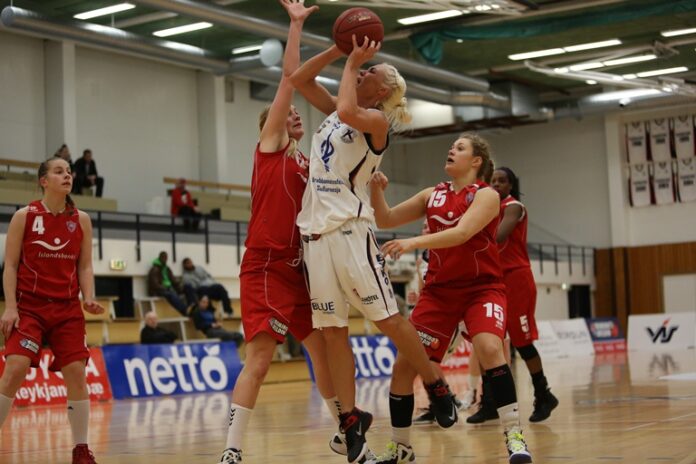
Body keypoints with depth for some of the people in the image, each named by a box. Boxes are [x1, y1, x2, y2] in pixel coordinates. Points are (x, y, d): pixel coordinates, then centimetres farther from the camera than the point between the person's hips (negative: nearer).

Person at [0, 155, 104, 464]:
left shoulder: (81, 220, 7)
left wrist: (88, 298, -5)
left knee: (76, 373, -4)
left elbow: (85, 266, 11)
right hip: (29, 306, -3)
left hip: (68, 308, 3)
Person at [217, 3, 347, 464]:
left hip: (297, 268, 8)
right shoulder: (269, 148, 0)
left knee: (325, 349, 13)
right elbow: (291, 77, -6)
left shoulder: (308, 165, 18)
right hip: (265, 267, -7)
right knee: (259, 359, -14)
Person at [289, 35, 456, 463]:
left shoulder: (377, 120, -4)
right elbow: (299, 79, 18)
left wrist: (351, 62, -10)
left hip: (350, 231, -7)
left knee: (389, 320, -6)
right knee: (333, 332, 5)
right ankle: (352, 420, 9)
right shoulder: (336, 112, 17)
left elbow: (348, 111, -25)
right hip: (315, 233, 7)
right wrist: (341, 51, 7)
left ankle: (437, 389, 12)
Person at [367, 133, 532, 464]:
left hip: (482, 287, -5)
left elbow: (462, 233, -24)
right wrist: (376, 190, -11)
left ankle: (514, 436, -19)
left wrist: (414, 242, -36)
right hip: (439, 290, 5)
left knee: (489, 348, -31)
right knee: (404, 364, -2)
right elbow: (385, 221, 8)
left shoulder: (486, 195, -7)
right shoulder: (432, 195, 8)